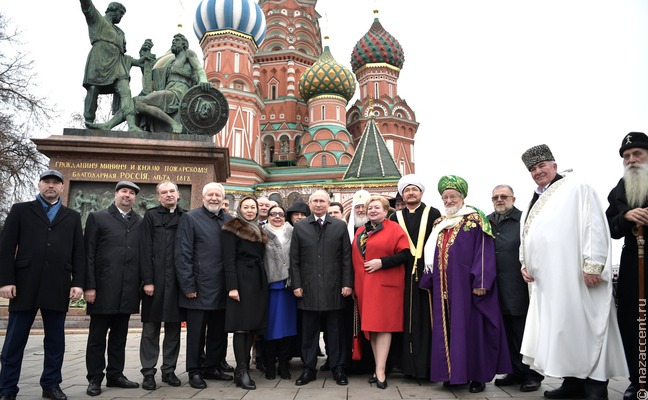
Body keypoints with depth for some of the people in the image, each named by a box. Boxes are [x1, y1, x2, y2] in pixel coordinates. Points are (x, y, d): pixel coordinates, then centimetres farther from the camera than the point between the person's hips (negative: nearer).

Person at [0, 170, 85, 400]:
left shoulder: (72, 217, 14)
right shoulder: (20, 210, 9)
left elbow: (79, 253, 9)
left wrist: (78, 282, -1)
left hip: (58, 288, 2)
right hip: (25, 285, -1)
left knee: (55, 340, 8)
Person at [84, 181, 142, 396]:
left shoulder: (141, 222, 11)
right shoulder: (97, 217, 4)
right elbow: (88, 255, -2)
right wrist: (89, 286, -9)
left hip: (128, 290, 3)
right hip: (103, 289, -3)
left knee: (119, 336, 12)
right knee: (97, 336, 6)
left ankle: (115, 375, 22)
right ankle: (95, 378, 16)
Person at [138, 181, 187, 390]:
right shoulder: (150, 216, 3)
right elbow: (145, 250, -3)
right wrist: (147, 280, -11)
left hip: (178, 281, 2)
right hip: (155, 280, -2)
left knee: (173, 328, 8)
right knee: (151, 328, 4)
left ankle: (169, 370, 18)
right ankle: (148, 372, 12)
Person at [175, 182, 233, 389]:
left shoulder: (229, 220, 10)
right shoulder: (190, 218, -3)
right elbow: (182, 254, -7)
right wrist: (188, 286, -12)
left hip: (222, 288, 5)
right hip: (199, 287, -5)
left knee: (219, 331, 14)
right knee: (196, 332, 6)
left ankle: (212, 367, 29)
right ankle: (194, 371, 20)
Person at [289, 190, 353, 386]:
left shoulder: (340, 226, 5)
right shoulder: (299, 227, 7)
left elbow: (347, 258, 3)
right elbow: (294, 259, 5)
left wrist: (347, 283, -4)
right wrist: (296, 284, -2)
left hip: (334, 288, -1)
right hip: (308, 288, 1)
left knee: (336, 331, 7)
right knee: (309, 331, 8)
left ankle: (337, 368, 19)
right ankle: (309, 368, 19)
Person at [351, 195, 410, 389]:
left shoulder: (393, 228, -4)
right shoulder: (360, 231, 14)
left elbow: (404, 254, -10)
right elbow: (355, 256, 17)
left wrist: (381, 262, -19)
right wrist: (354, 281, 8)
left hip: (385, 283, -6)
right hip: (364, 284, 6)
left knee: (382, 324, -5)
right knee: (371, 325, 8)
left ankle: (380, 371, -1)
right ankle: (378, 367, 17)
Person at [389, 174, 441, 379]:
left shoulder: (433, 214, 4)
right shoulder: (396, 217, 11)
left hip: (428, 272, -2)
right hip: (404, 275, 2)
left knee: (427, 318, 1)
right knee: (407, 319, 5)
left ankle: (428, 364, 11)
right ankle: (409, 364, 14)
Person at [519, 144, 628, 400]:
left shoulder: (575, 187, 0)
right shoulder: (534, 202, 21)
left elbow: (594, 224, -10)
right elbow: (526, 239, 26)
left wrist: (593, 264, -18)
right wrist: (525, 263, 10)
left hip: (576, 278, -7)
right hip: (546, 282, 7)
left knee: (585, 329, -5)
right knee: (560, 330, 10)